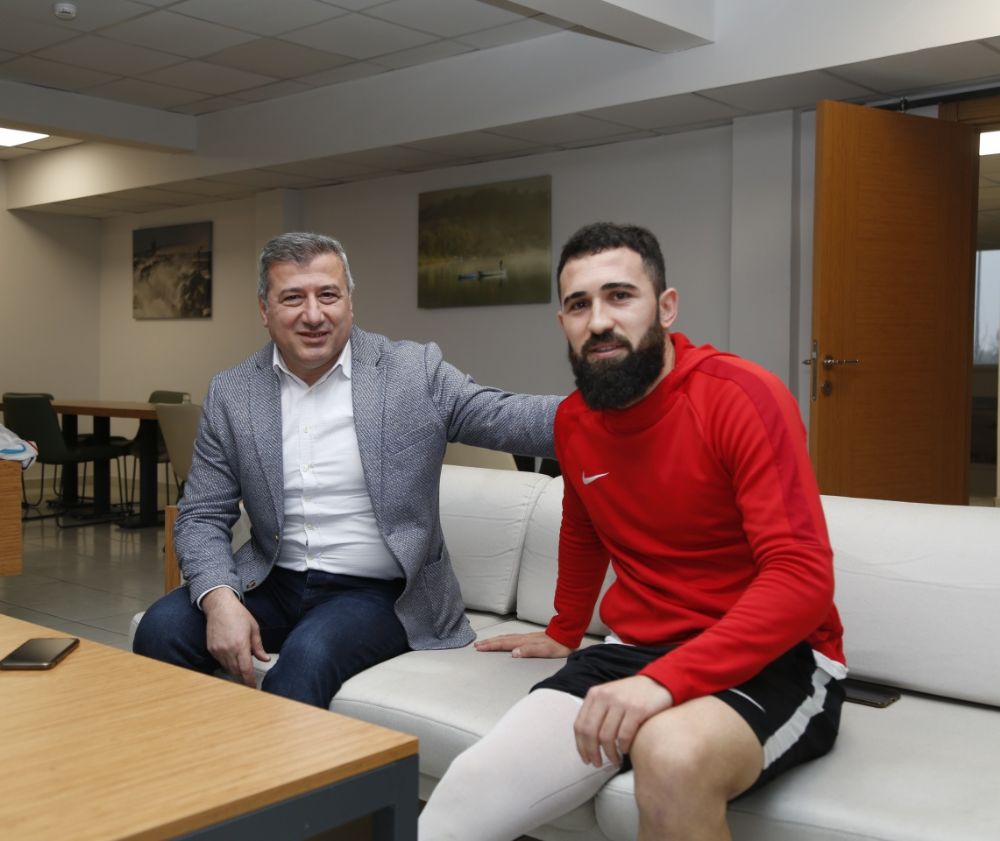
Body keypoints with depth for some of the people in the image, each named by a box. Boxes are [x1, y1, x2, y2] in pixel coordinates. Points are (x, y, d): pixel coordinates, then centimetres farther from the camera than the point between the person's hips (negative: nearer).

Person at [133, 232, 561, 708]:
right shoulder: (232, 394, 2)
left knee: (308, 656, -30)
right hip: (273, 583, 3)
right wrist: (219, 597, -16)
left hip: (376, 593, -3)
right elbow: (203, 517, 3)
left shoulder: (414, 371, -5)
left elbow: (511, 420, -14)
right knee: (161, 629, -18)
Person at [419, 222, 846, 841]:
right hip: (636, 652, 4)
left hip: (771, 659, -4)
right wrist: (564, 632, 41)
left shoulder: (741, 397, -13)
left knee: (673, 755, -39)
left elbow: (802, 575, -21)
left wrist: (665, 680, -32)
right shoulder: (573, 420, 8)